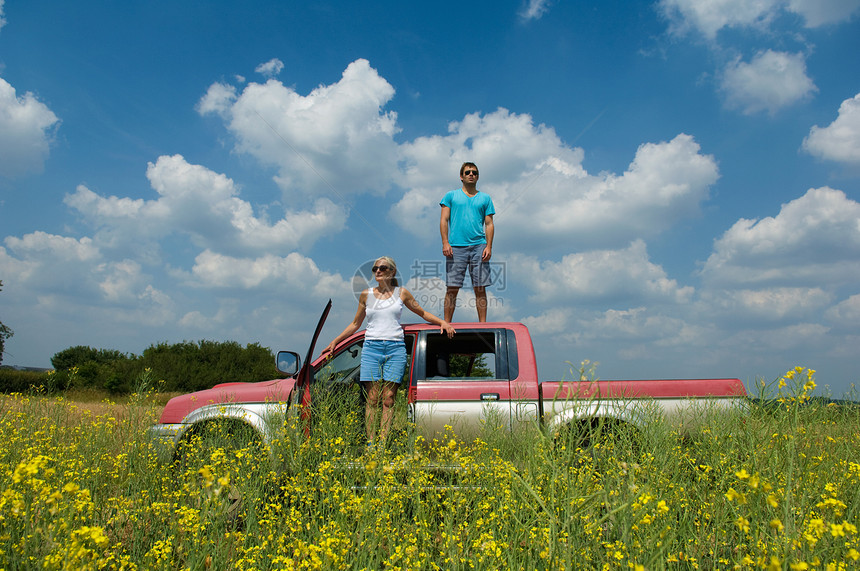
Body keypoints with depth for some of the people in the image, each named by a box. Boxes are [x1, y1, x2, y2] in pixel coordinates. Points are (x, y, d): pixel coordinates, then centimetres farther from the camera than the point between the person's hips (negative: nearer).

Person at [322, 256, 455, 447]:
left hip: (395, 348, -1)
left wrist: (442, 322, 3)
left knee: (388, 399, -4)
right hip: (371, 347, 1)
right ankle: (370, 442, -3)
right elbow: (355, 324, 22)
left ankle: (383, 442, -4)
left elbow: (423, 313, 20)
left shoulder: (401, 293, 10)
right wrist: (335, 342, 19)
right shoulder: (366, 294, 12)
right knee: (372, 398, -5)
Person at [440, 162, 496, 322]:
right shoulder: (451, 196, 14)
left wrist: (489, 246, -2)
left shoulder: (485, 198, 17)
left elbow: (489, 224, 12)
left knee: (480, 288, -1)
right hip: (456, 247, -1)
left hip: (479, 247, 1)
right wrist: (445, 243, -6)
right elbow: (444, 220, 7)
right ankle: (446, 324, 1)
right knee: (452, 288, -4)